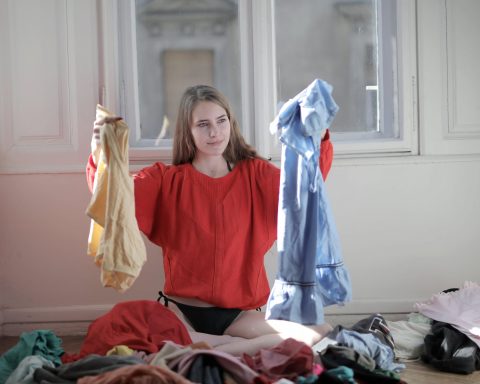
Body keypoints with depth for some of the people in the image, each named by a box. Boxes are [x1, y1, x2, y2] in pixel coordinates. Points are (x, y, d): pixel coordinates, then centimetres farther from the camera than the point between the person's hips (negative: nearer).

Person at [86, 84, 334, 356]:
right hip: (182, 310, -1)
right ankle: (237, 345, -16)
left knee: (318, 334, -24)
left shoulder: (255, 174, 7)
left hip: (240, 313, 1)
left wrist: (318, 139, -27)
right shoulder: (166, 180, 6)